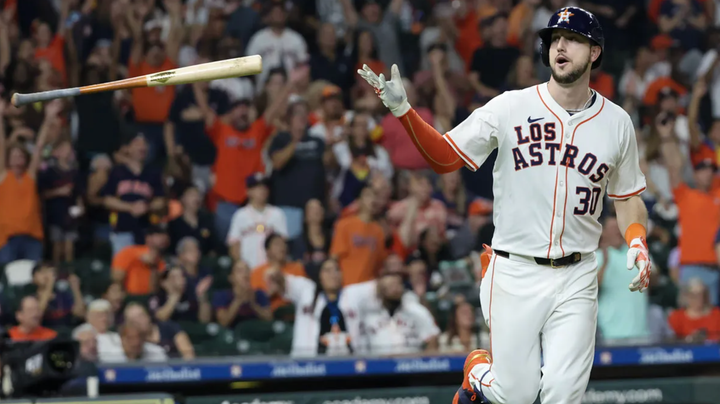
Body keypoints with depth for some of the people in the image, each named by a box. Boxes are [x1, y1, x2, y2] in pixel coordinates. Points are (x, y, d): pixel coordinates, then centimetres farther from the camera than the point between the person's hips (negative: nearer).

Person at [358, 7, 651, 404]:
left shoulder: (616, 122, 6)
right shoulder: (510, 108, -2)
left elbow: (628, 198, 16)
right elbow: (444, 157, -1)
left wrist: (637, 242, -3)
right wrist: (403, 110, -15)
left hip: (576, 279, 2)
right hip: (514, 272, -2)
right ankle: (477, 370, 31)